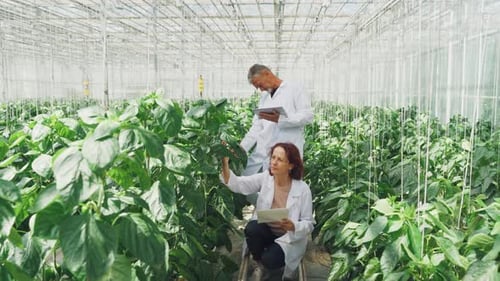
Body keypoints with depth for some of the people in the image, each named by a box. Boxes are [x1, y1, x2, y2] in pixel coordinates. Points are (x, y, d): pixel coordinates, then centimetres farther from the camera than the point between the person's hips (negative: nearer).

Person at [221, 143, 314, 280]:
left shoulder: (302, 188, -17)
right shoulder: (264, 178, -9)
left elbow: (308, 224, -12)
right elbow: (237, 184, -21)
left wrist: (293, 226, -34)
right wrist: (225, 165, -39)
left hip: (289, 237, -3)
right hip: (265, 231, 3)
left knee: (269, 260, -28)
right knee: (252, 228, -30)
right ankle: (259, 264, 1)